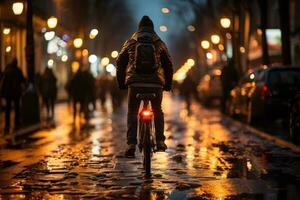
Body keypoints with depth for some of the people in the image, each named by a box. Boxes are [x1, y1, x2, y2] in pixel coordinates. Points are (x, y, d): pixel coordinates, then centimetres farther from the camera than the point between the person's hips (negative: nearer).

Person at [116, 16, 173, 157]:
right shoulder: (159, 43, 12)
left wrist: (121, 82, 14)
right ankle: (160, 141, 9)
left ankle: (131, 144, -6)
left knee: (132, 113, 7)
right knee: (157, 111, 19)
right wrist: (168, 85, 18)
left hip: (135, 83, -1)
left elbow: (120, 63, 9)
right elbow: (168, 65, 11)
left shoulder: (130, 42, 11)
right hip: (156, 83, 1)